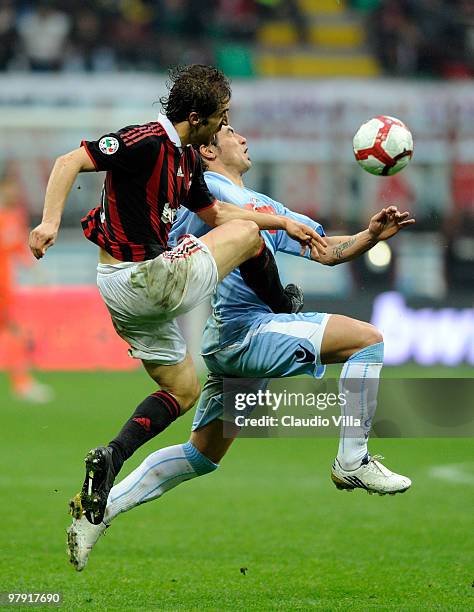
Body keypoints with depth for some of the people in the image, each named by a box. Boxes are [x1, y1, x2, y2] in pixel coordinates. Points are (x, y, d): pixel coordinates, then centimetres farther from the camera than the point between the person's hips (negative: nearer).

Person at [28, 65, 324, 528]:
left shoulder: (186, 158, 11)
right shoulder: (146, 142, -20)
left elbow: (215, 212, 25)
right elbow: (70, 163, -24)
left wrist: (284, 222, 24)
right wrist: (50, 221, -37)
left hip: (129, 290, 10)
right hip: (147, 282, -10)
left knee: (182, 391, 18)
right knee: (246, 233, 11)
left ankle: (110, 458, 1)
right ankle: (283, 308, 37)